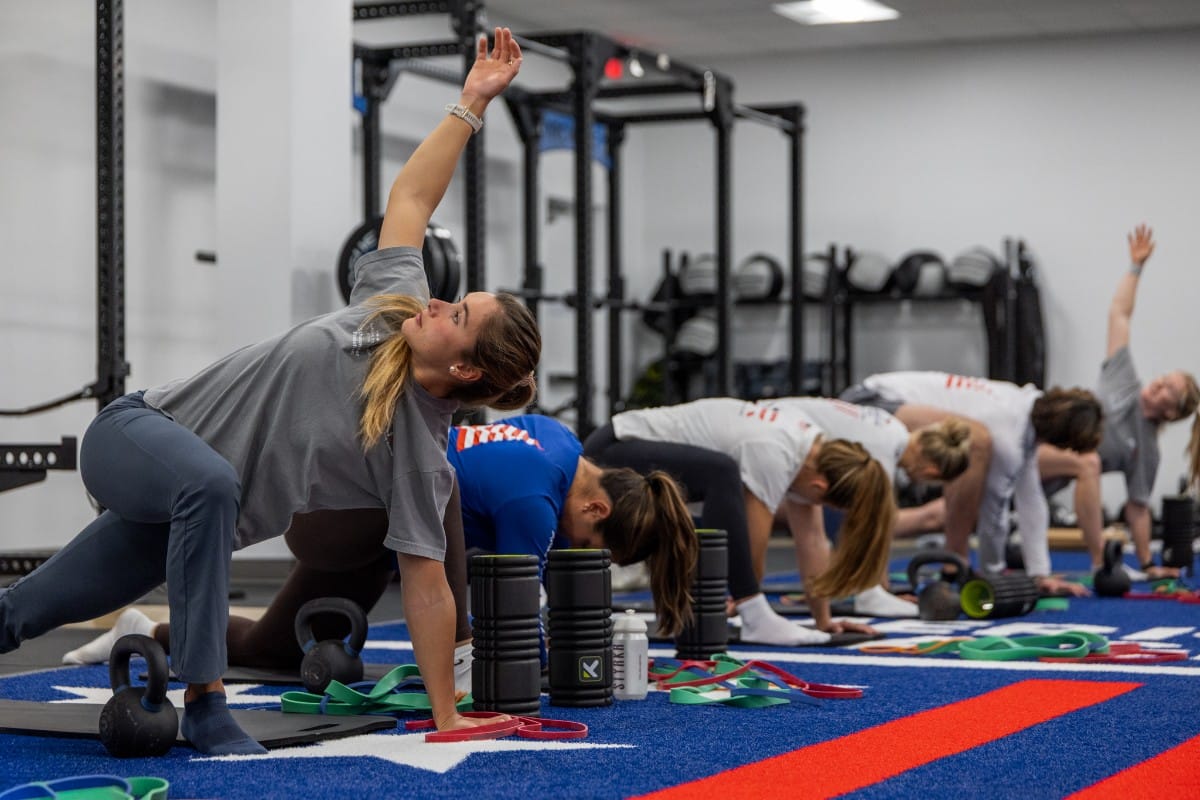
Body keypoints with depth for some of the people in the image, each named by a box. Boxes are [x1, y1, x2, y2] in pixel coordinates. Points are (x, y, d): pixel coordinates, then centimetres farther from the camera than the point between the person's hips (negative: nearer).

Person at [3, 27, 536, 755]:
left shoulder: (417, 450, -20)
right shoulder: (395, 304, -11)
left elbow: (427, 581, -17)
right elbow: (410, 197, -2)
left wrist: (447, 716, -20)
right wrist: (472, 102, -9)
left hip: (193, 513, -2)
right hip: (132, 436, 2)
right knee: (209, 482, -30)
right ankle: (205, 704, -19)